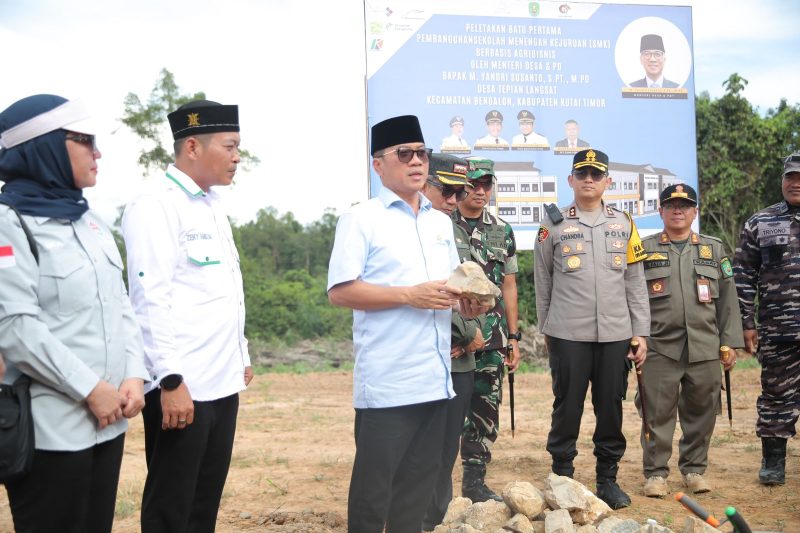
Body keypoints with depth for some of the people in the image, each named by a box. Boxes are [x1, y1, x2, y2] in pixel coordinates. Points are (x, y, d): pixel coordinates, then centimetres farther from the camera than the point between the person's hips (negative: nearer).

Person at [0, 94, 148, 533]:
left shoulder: (91, 222, 15)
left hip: (108, 421, 7)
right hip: (51, 426, -7)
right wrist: (89, 390, -16)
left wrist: (134, 376, -1)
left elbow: (121, 307, 14)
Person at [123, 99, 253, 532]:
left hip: (222, 381, 9)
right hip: (182, 385, -9)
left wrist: (241, 356, 21)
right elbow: (151, 298, -19)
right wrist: (170, 380, -22)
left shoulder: (212, 205, 16)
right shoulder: (155, 205, -12)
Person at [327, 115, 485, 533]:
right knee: (373, 486, 2)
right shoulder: (361, 219, -5)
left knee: (419, 482, 14)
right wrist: (410, 295, -19)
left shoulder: (441, 222, 16)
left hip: (435, 377, 7)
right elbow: (339, 292, -13)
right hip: (387, 381, -7)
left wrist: (466, 301, 2)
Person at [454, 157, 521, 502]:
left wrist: (513, 337, 11)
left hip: (491, 338, 5)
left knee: (486, 410, 8)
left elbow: (508, 286, 14)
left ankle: (475, 480, 20)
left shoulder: (503, 231, 11)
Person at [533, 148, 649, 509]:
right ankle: (562, 479, 16)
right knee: (567, 408, 4)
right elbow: (543, 283, 9)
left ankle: (608, 480, 20)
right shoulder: (554, 226, 2)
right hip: (568, 335, -2)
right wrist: (546, 331, 12)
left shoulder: (623, 225, 9)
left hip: (615, 335, 2)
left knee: (611, 409, 8)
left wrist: (641, 333, 5)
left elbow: (636, 283, 9)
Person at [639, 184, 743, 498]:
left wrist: (730, 344, 6)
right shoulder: (644, 250, 6)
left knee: (701, 413, 8)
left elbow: (727, 300, 11)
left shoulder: (714, 249, 13)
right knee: (658, 413, 1)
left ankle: (694, 469, 23)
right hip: (659, 350, -2)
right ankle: (655, 473, 12)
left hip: (705, 350, 2)